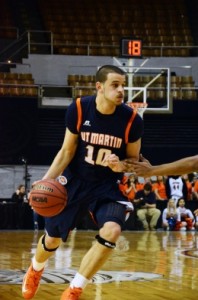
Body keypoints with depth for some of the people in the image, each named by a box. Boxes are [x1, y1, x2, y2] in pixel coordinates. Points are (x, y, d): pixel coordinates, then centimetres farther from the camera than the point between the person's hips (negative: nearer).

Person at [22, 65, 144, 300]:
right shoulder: (78, 109, -18)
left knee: (112, 231, -27)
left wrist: (121, 166, -27)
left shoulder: (132, 120, -19)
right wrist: (47, 179, -20)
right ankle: (35, 270, 49)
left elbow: (134, 160, -4)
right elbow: (67, 151, -7)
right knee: (53, 238, 11)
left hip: (108, 185, -1)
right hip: (75, 181, 1)